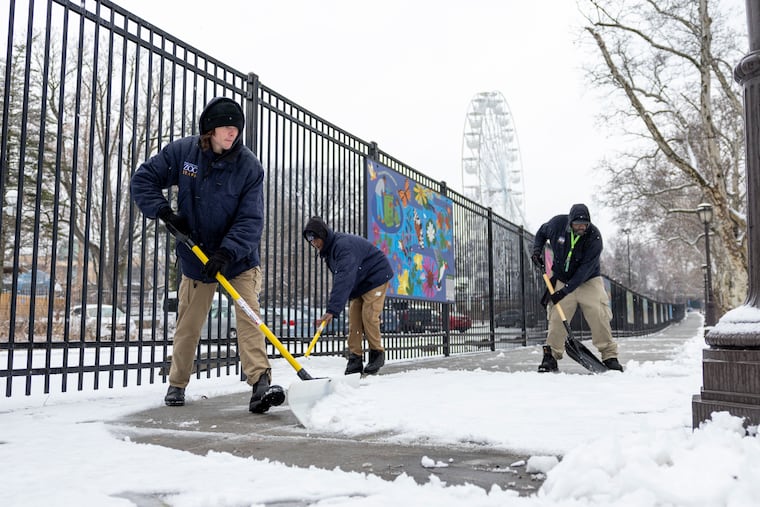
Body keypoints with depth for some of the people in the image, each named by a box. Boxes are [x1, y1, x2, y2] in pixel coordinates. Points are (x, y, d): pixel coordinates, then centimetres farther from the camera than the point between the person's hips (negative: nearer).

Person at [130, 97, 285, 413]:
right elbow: (143, 180, 0)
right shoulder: (182, 152, -9)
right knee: (188, 326, 10)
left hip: (239, 259, -1)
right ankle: (177, 384, 28)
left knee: (249, 317, -14)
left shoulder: (249, 167, -15)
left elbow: (250, 221, -19)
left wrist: (226, 253, -31)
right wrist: (164, 212, -14)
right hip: (195, 258, 2)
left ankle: (261, 384, -16)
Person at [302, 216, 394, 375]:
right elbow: (339, 279, 7)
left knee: (369, 316, -16)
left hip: (376, 277, -9)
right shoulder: (328, 250, 1)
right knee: (354, 318, -1)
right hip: (358, 283, 9)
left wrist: (333, 309, -49)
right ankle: (355, 359, -1)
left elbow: (344, 280, -43)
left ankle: (377, 354, 0)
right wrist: (333, 307, -1)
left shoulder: (344, 245, -32)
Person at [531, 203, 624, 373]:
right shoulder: (557, 223, -15)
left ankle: (610, 357, -4)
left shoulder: (594, 236, -22)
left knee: (599, 315, -13)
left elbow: (586, 269, -25)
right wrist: (537, 249, -8)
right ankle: (551, 356, 6)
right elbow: (542, 232, 10)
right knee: (556, 317, -5)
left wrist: (565, 290, -29)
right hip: (562, 280, 2)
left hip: (589, 280, -2)